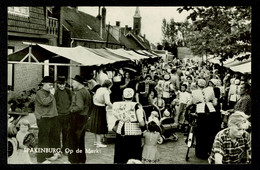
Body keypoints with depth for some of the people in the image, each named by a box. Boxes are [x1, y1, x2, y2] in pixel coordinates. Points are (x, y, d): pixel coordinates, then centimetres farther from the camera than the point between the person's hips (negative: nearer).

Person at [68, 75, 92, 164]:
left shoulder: (79, 93, -18)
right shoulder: (87, 91, 11)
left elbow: (79, 107, -28)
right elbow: (89, 105, 17)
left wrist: (72, 109, -12)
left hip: (77, 117, -10)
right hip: (84, 117, 10)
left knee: (73, 140, -1)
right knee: (81, 139, 18)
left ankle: (74, 160, 3)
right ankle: (82, 159, 26)